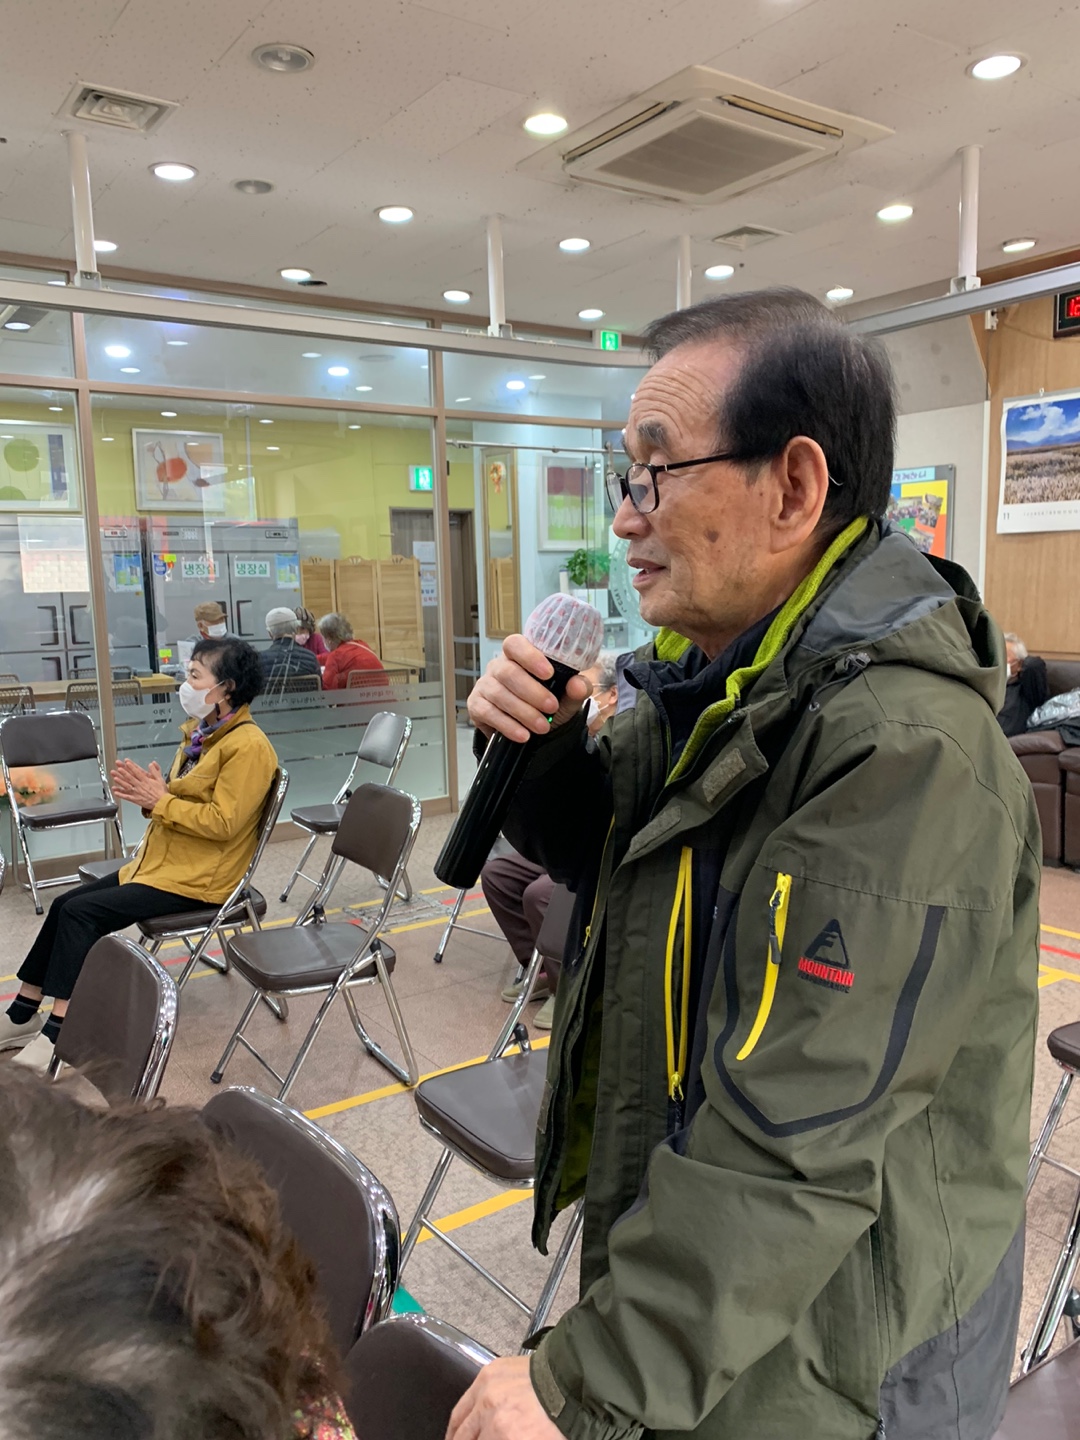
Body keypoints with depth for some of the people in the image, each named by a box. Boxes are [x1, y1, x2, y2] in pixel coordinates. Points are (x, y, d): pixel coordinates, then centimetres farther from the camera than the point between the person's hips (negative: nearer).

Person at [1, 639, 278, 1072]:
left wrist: (159, 801, -20)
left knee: (80, 911, -16)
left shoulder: (247, 747, -18)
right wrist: (149, 791, -6)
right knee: (65, 903, 1)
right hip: (161, 862, 9)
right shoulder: (202, 732, 11)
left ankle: (58, 1031, -8)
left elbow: (223, 822, -23)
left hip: (197, 877, -9)